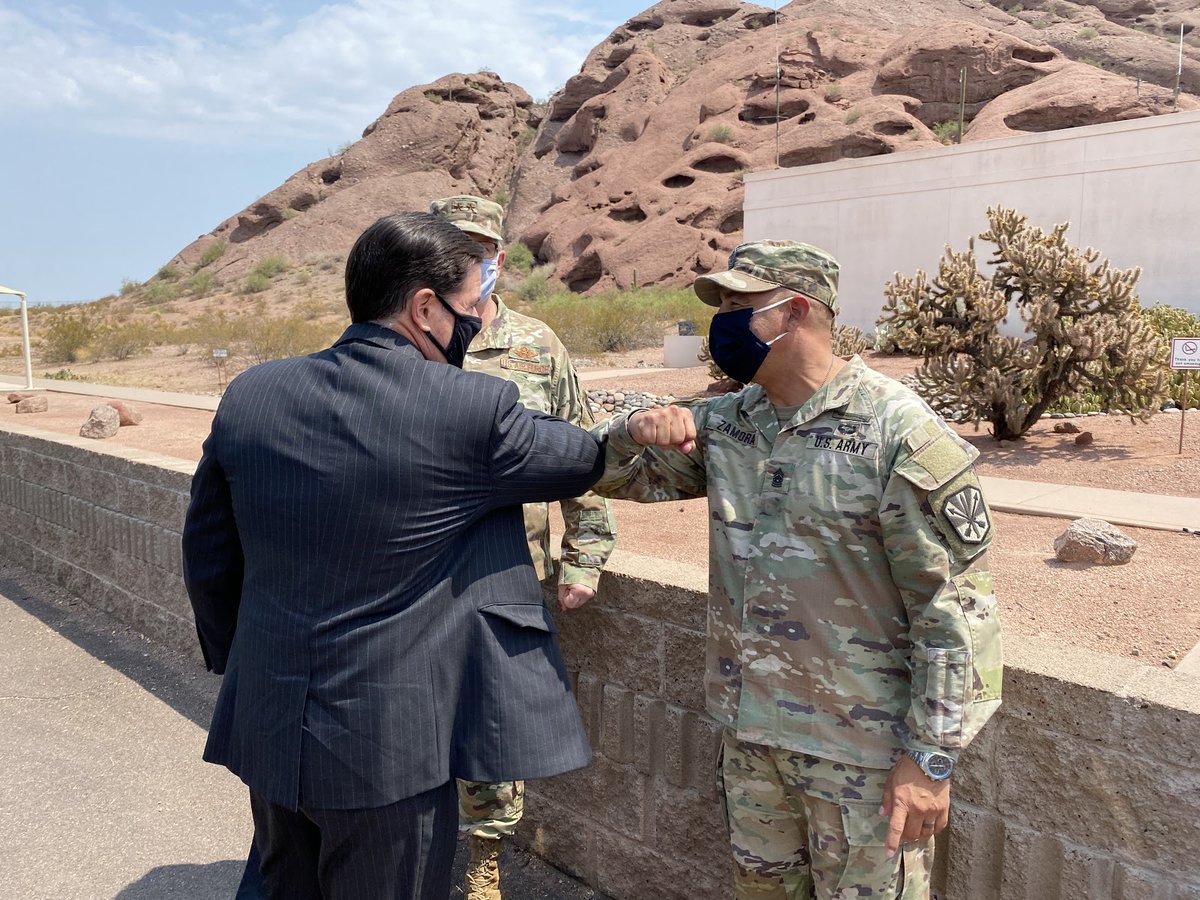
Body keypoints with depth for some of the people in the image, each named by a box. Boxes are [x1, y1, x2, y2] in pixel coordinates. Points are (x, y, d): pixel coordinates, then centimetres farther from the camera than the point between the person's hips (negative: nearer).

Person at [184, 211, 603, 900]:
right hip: (389, 744, -5)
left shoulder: (250, 395, -5)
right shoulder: (477, 411, -20)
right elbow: (586, 461, -2)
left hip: (267, 730, 5)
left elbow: (209, 559, 5)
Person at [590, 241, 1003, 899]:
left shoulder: (898, 433, -18)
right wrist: (636, 431, -14)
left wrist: (931, 757, -15)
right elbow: (610, 473, 9)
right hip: (750, 730, 6)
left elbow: (955, 606, -16)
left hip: (862, 747, -6)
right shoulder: (723, 422, 2)